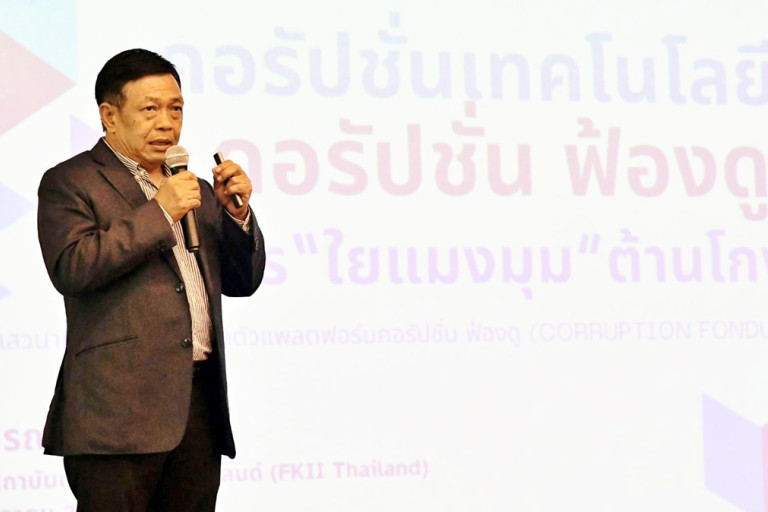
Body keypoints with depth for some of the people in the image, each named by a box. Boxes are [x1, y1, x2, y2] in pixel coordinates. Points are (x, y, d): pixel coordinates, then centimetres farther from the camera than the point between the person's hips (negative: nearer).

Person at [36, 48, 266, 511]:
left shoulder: (193, 189, 22)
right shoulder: (70, 183, 2)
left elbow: (242, 281, 22)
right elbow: (72, 268, -15)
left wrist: (237, 213, 4)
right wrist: (158, 212, -12)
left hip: (199, 403, 6)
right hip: (119, 410, -6)